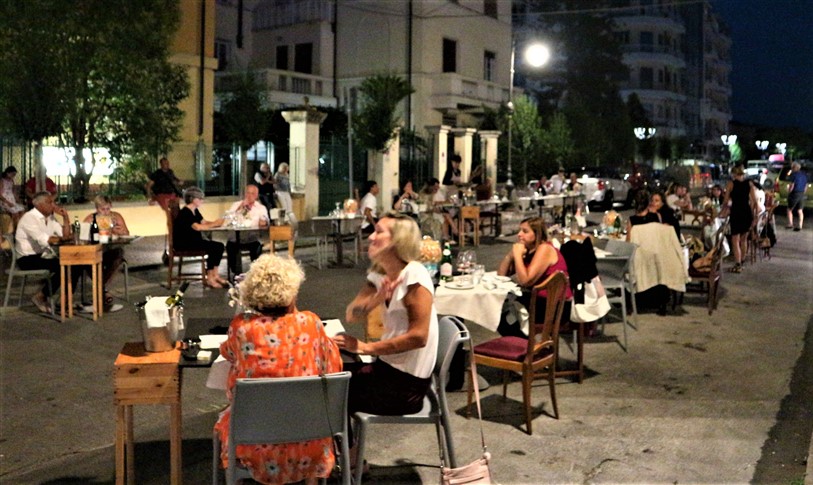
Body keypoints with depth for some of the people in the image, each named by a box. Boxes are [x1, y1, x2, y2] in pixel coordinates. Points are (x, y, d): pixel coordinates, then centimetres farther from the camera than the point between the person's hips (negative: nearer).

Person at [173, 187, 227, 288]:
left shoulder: (195, 211, 14)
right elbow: (197, 227, -28)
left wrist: (216, 222, -10)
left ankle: (215, 275, -4)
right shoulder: (184, 213, -16)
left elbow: (203, 222, 8)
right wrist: (215, 224, -22)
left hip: (194, 240, 9)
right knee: (213, 248, -23)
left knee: (219, 246, -6)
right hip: (183, 243, -9)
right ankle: (209, 279, -17)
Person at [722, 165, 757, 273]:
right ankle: (741, 262, 27)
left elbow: (726, 201, -3)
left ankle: (738, 265, -7)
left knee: (735, 240, 0)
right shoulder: (749, 184, 6)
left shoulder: (731, 184, -3)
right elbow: (754, 202, 3)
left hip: (736, 212, -4)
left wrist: (725, 206, 19)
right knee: (744, 239, 18)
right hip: (747, 212, 4)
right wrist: (752, 215, 13)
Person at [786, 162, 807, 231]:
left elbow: (791, 186, -17)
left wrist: (789, 193, -4)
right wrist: (802, 193, 19)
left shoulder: (793, 175, -13)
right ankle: (800, 226, 4)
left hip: (794, 194, -6)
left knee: (790, 209, 8)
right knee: (800, 211, 7)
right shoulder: (804, 175, 10)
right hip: (802, 195, 6)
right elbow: (806, 186, 13)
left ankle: (790, 224, 4)